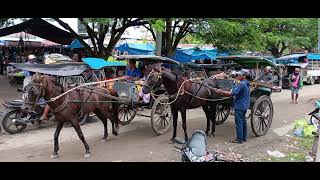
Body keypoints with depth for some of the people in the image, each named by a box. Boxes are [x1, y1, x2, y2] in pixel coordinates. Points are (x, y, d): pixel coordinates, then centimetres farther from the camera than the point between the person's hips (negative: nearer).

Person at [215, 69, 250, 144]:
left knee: (239, 122, -2)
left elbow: (233, 93, -26)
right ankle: (244, 137, 26)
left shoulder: (241, 84, -21)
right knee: (243, 121, 17)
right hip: (245, 105, 10)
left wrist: (221, 92, -23)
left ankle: (239, 139, 5)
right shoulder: (247, 84, 9)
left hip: (239, 106, -10)